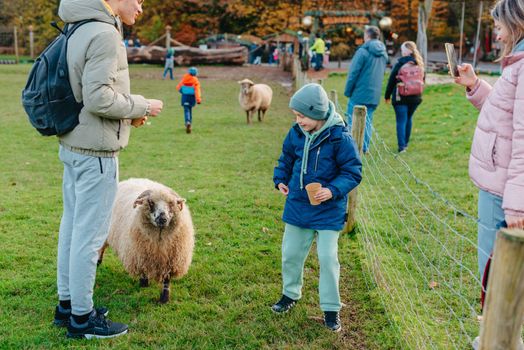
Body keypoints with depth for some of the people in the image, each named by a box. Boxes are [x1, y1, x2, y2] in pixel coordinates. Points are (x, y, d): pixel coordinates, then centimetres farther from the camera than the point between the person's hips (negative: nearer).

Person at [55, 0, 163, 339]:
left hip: (72, 145, 10)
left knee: (73, 225, 15)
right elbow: (98, 98, -23)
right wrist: (141, 107, -9)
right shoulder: (104, 34, -16)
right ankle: (82, 317, 10)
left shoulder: (81, 31, 13)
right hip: (96, 150, -10)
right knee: (90, 232, -1)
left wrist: (128, 113, 10)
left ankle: (67, 304, 27)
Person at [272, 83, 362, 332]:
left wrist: (333, 190, -27)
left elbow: (353, 172, -13)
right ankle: (291, 293, 40)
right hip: (297, 206, 5)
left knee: (328, 258, 0)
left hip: (328, 210, -5)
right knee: (290, 253, 15)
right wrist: (280, 179, 0)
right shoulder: (296, 133, -4)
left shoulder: (339, 137, -19)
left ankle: (331, 309, 17)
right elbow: (286, 159, 14)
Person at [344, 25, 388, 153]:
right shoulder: (383, 54, 9)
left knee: (353, 121, 1)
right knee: (368, 121, 12)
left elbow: (353, 73, -12)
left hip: (359, 93, -6)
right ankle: (365, 147, 13)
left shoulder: (363, 51, -13)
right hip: (375, 94, 6)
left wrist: (347, 91, -4)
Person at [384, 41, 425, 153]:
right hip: (415, 97, 5)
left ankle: (402, 146, -11)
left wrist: (387, 95, 2)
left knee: (401, 121, -4)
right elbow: (423, 80, 12)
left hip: (400, 97, -5)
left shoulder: (400, 63, -10)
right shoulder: (420, 64, 4)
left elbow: (392, 80, -7)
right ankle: (405, 143, 29)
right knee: (409, 118, 19)